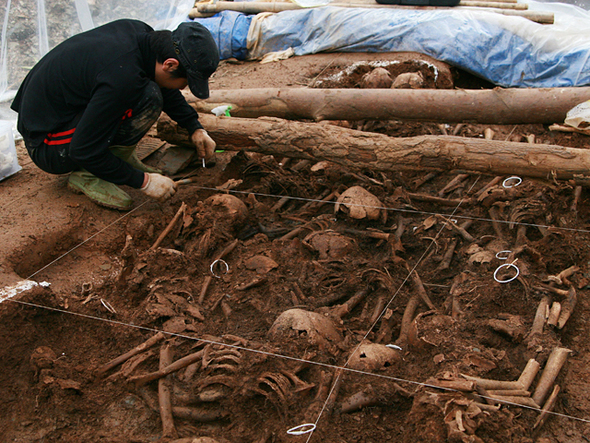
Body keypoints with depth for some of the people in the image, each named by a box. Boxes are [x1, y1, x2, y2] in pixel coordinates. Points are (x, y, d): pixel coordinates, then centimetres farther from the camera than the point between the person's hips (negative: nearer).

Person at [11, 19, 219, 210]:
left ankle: (119, 153, 6)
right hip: (46, 144, -9)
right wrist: (143, 181, -20)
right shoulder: (122, 78, -34)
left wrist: (195, 127, 11)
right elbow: (83, 151, -26)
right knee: (149, 98, -26)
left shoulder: (138, 31, -7)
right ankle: (87, 176, -14)